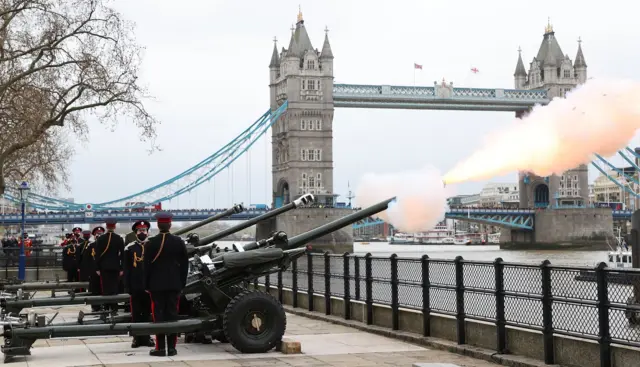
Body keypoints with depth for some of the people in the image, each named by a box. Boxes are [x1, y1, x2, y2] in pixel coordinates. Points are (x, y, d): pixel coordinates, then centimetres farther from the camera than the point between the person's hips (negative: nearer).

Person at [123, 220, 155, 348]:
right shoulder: (129, 248, 2)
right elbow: (126, 269, 1)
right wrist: (127, 286, -3)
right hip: (135, 286, -1)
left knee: (147, 312, 7)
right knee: (136, 313, 4)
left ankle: (146, 337, 15)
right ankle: (137, 337, 10)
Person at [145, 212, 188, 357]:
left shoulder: (151, 243, -7)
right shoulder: (179, 242, 0)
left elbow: (147, 265, -4)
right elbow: (184, 264, 3)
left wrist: (147, 285, 4)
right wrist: (182, 283, 11)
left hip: (156, 285, -2)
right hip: (174, 284, 2)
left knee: (158, 316, 1)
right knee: (172, 315, 5)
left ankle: (160, 348, -1)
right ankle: (171, 347, 6)